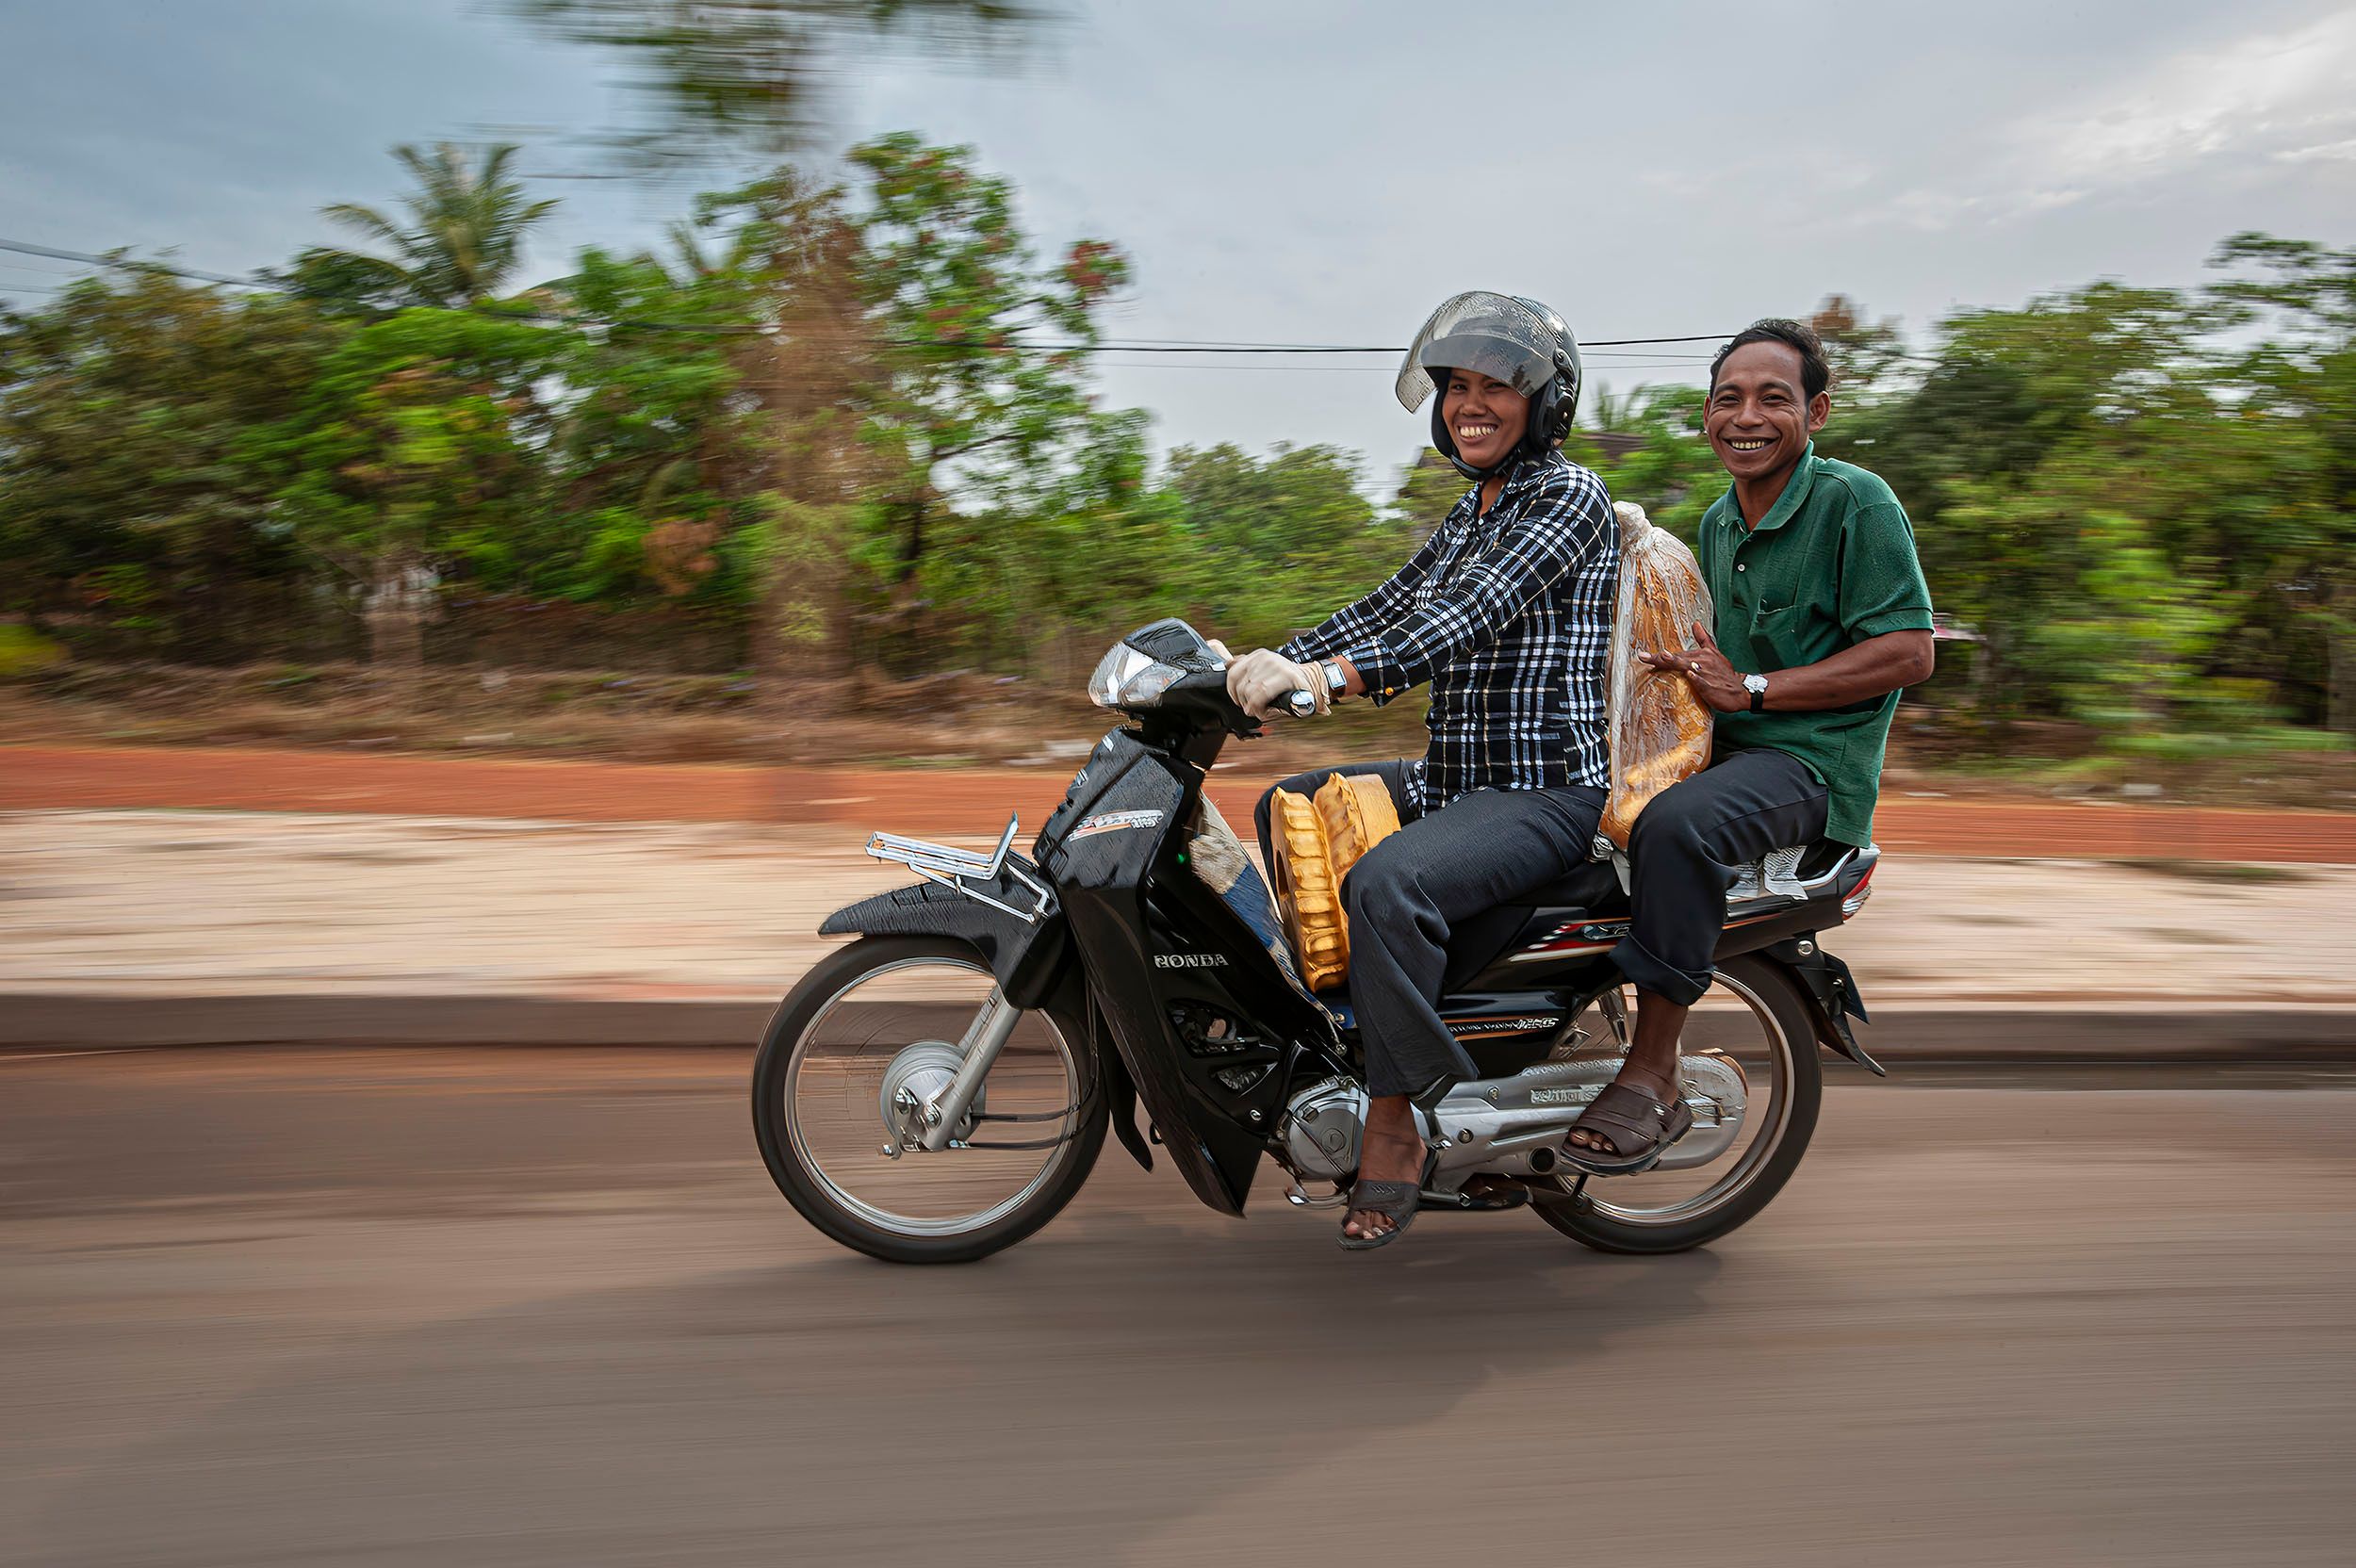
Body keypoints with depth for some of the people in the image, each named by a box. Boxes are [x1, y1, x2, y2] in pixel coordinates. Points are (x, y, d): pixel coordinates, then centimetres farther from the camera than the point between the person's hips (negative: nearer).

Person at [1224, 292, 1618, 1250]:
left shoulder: (1569, 496, -9)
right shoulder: (1467, 520, 19)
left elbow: (1472, 615, -24)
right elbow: (1384, 610, 15)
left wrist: (1329, 675, -36)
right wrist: (1268, 667, 1)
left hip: (1547, 789, -10)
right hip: (1454, 777, 10)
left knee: (1387, 883, -33)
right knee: (1285, 807, 16)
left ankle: (1397, 1125, -18)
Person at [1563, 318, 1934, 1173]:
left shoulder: (1856, 501, -8)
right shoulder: (1718, 521, 16)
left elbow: (1907, 651, -14)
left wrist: (1750, 689, -19)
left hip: (1813, 760, -8)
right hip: (1718, 750, 8)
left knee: (1676, 823, -36)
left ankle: (1654, 1077, -26)